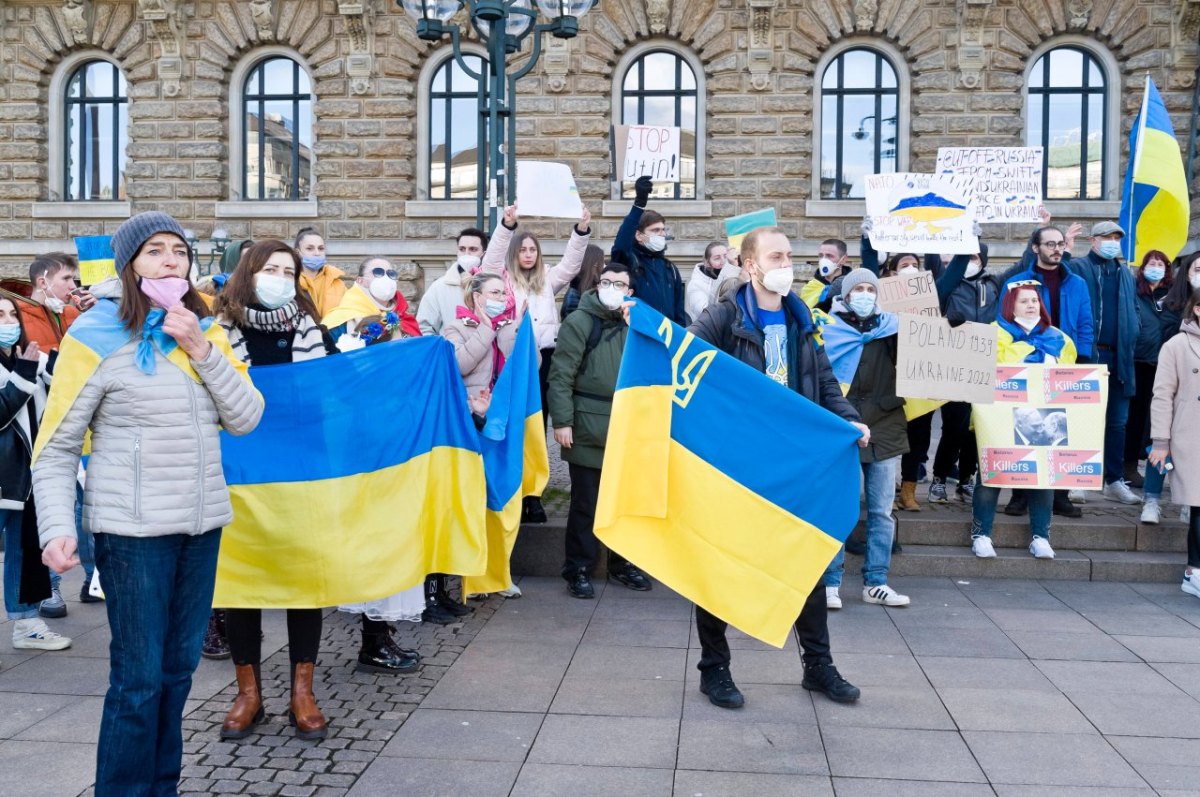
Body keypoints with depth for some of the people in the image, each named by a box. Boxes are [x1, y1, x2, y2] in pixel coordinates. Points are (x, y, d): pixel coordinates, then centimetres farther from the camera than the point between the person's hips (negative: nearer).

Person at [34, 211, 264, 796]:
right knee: (139, 678, -1)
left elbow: (246, 418, 0)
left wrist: (201, 349, -11)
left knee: (178, 668, 13)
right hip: (133, 529, -5)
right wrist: (57, 527, -17)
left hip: (202, 523, 5)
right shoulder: (98, 335, -7)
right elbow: (55, 449, -5)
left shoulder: (202, 330, 9)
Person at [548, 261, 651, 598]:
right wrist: (561, 421, -16)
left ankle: (622, 564, 28)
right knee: (586, 502, 1)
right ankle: (578, 569, 14)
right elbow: (561, 375, -11)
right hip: (588, 428, -5)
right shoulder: (579, 322, -6)